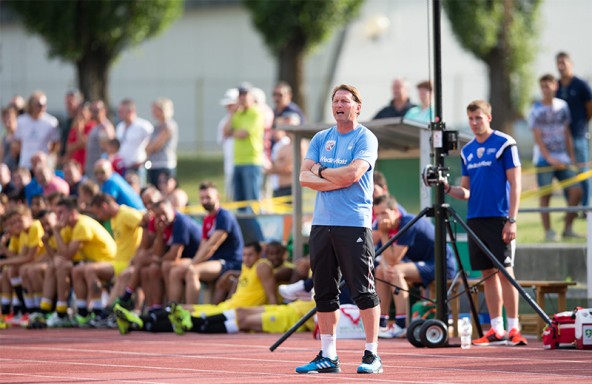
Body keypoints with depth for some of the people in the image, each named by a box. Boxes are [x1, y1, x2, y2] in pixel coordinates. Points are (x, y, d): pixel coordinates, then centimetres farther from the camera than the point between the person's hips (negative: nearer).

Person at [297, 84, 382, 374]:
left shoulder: (365, 138, -2)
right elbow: (305, 177, 4)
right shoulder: (321, 139, 15)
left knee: (363, 291, -6)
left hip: (354, 224, -6)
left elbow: (353, 173, -17)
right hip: (322, 224, 6)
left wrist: (321, 171, -2)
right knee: (324, 292, 6)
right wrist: (337, 182, -9)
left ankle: (372, 355, -3)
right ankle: (327, 356, 11)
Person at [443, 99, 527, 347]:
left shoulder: (504, 144, -3)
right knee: (488, 273, 5)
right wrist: (448, 189, -3)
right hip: (475, 219, 6)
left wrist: (511, 220, -13)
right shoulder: (467, 151, 15)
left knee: (504, 271, -8)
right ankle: (496, 330, 7)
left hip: (499, 218, -6)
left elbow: (515, 184, -6)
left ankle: (513, 328, -6)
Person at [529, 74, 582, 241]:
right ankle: (548, 231, -1)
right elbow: (537, 138, -9)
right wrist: (549, 158, -18)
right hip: (544, 159, -4)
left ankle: (568, 228, 6)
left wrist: (572, 156, 12)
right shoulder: (536, 110, -4)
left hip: (563, 159, 4)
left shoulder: (562, 106, 9)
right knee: (545, 194, -6)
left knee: (576, 191, -4)